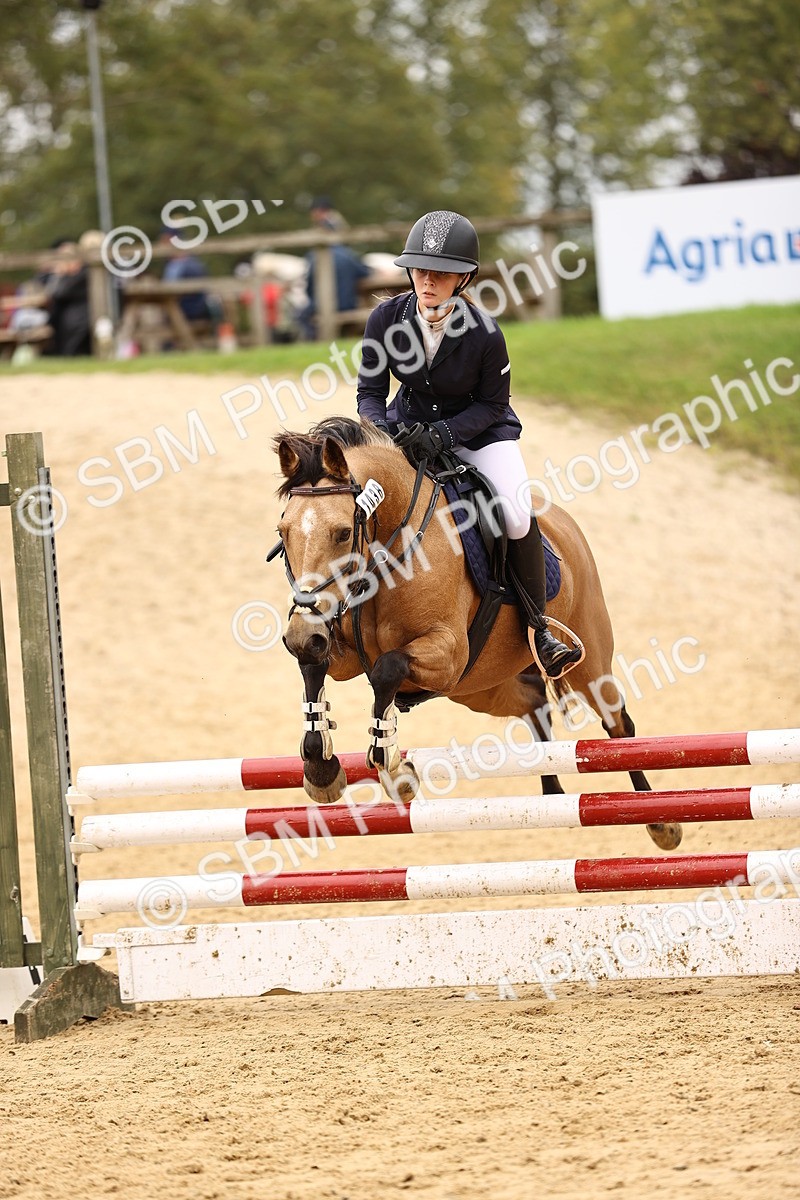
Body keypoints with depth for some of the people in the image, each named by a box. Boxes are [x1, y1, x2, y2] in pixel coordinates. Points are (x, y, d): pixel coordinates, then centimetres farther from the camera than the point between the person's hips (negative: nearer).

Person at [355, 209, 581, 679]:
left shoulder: (485, 333, -25)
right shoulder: (387, 319, -17)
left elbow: (493, 405, -13)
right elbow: (370, 392, -7)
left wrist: (441, 435, -28)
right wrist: (381, 432, -28)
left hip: (479, 429, -3)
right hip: (408, 424, 3)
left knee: (517, 516, -23)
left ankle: (539, 627, -6)